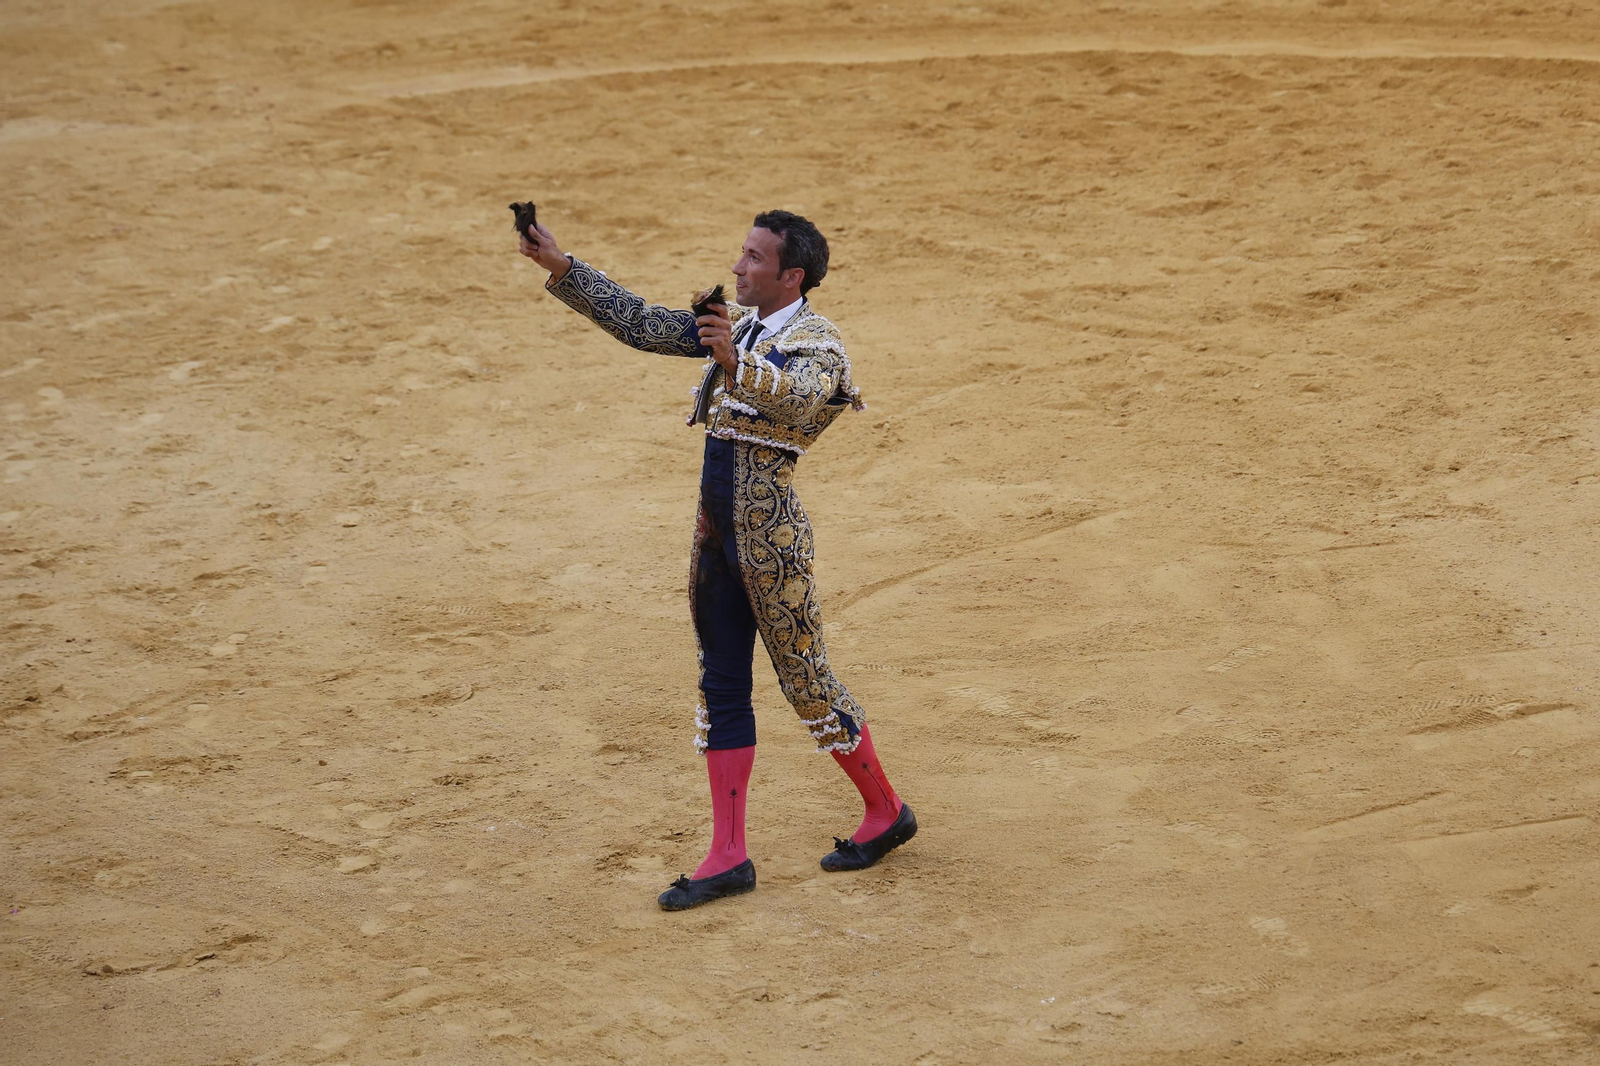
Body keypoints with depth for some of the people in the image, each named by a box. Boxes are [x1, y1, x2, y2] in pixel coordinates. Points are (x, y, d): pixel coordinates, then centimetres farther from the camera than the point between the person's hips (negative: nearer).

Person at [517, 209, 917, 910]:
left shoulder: (817, 342, -11)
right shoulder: (735, 327, 12)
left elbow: (797, 396, -33)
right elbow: (639, 325, 11)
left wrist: (738, 364, -53)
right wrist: (559, 265, 4)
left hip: (769, 537, -8)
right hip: (716, 531, 8)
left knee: (806, 681, 2)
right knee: (721, 687, 8)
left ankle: (885, 812, 22)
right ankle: (728, 858, 13)